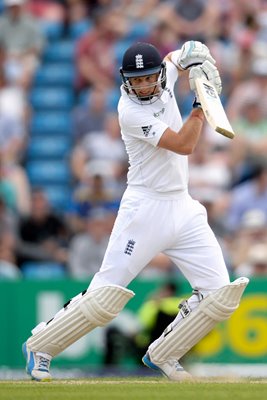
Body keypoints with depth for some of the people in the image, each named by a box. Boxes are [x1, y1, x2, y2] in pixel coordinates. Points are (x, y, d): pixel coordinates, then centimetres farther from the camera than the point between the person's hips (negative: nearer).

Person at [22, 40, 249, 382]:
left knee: (219, 295, -3)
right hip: (146, 209, -7)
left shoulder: (163, 79, 3)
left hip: (184, 208, 7)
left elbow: (176, 57, 27)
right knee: (106, 296, -9)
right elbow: (184, 145, -22)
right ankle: (39, 346, 7)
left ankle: (162, 355, 13)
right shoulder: (131, 111, -17)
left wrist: (196, 56, 5)